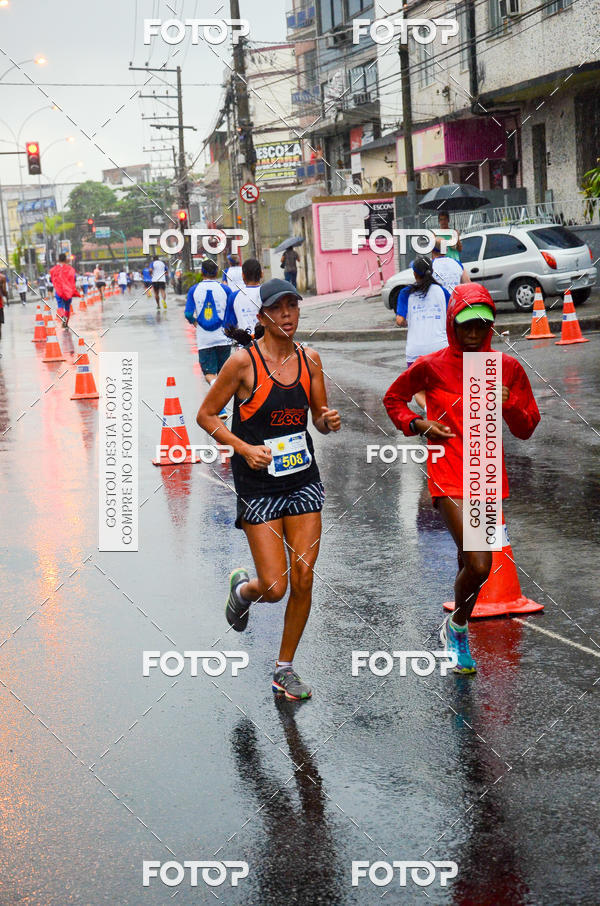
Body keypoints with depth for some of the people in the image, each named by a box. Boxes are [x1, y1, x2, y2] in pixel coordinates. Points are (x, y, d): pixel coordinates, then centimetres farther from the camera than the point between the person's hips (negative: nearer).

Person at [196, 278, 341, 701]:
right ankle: (242, 589, 31)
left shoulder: (309, 359, 3)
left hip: (304, 479, 4)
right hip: (259, 485, -4)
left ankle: (285, 668, 19)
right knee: (274, 587, -7)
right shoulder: (244, 361, -11)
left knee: (303, 580, 1)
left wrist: (329, 420, -9)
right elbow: (206, 415, -5)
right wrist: (245, 448, -18)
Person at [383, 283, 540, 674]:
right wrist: (418, 424, -5)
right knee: (478, 566, -16)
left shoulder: (508, 368, 2)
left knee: (470, 562, 13)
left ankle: (457, 627, 39)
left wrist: (509, 405, -14)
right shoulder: (431, 367, -4)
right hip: (449, 475, -4)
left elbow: (526, 429, 6)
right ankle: (458, 626, 11)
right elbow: (393, 399, 12)